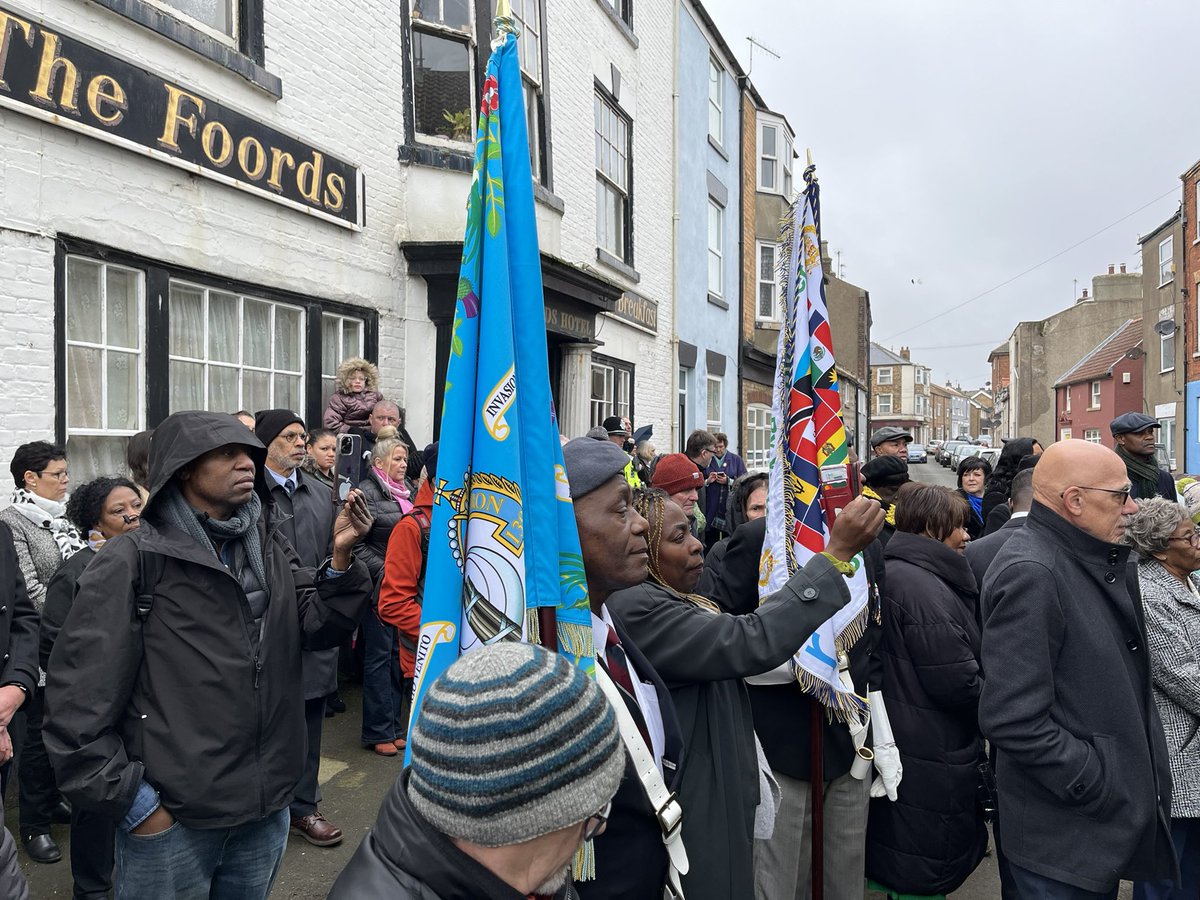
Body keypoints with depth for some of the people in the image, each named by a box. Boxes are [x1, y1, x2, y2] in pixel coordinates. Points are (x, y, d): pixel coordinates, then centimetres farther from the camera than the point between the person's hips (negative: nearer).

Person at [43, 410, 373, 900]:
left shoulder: (271, 549, 5)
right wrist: (132, 802, -11)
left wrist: (341, 558, -17)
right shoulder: (133, 561, -11)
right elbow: (79, 695, -11)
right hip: (170, 820, -5)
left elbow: (319, 628, -1)